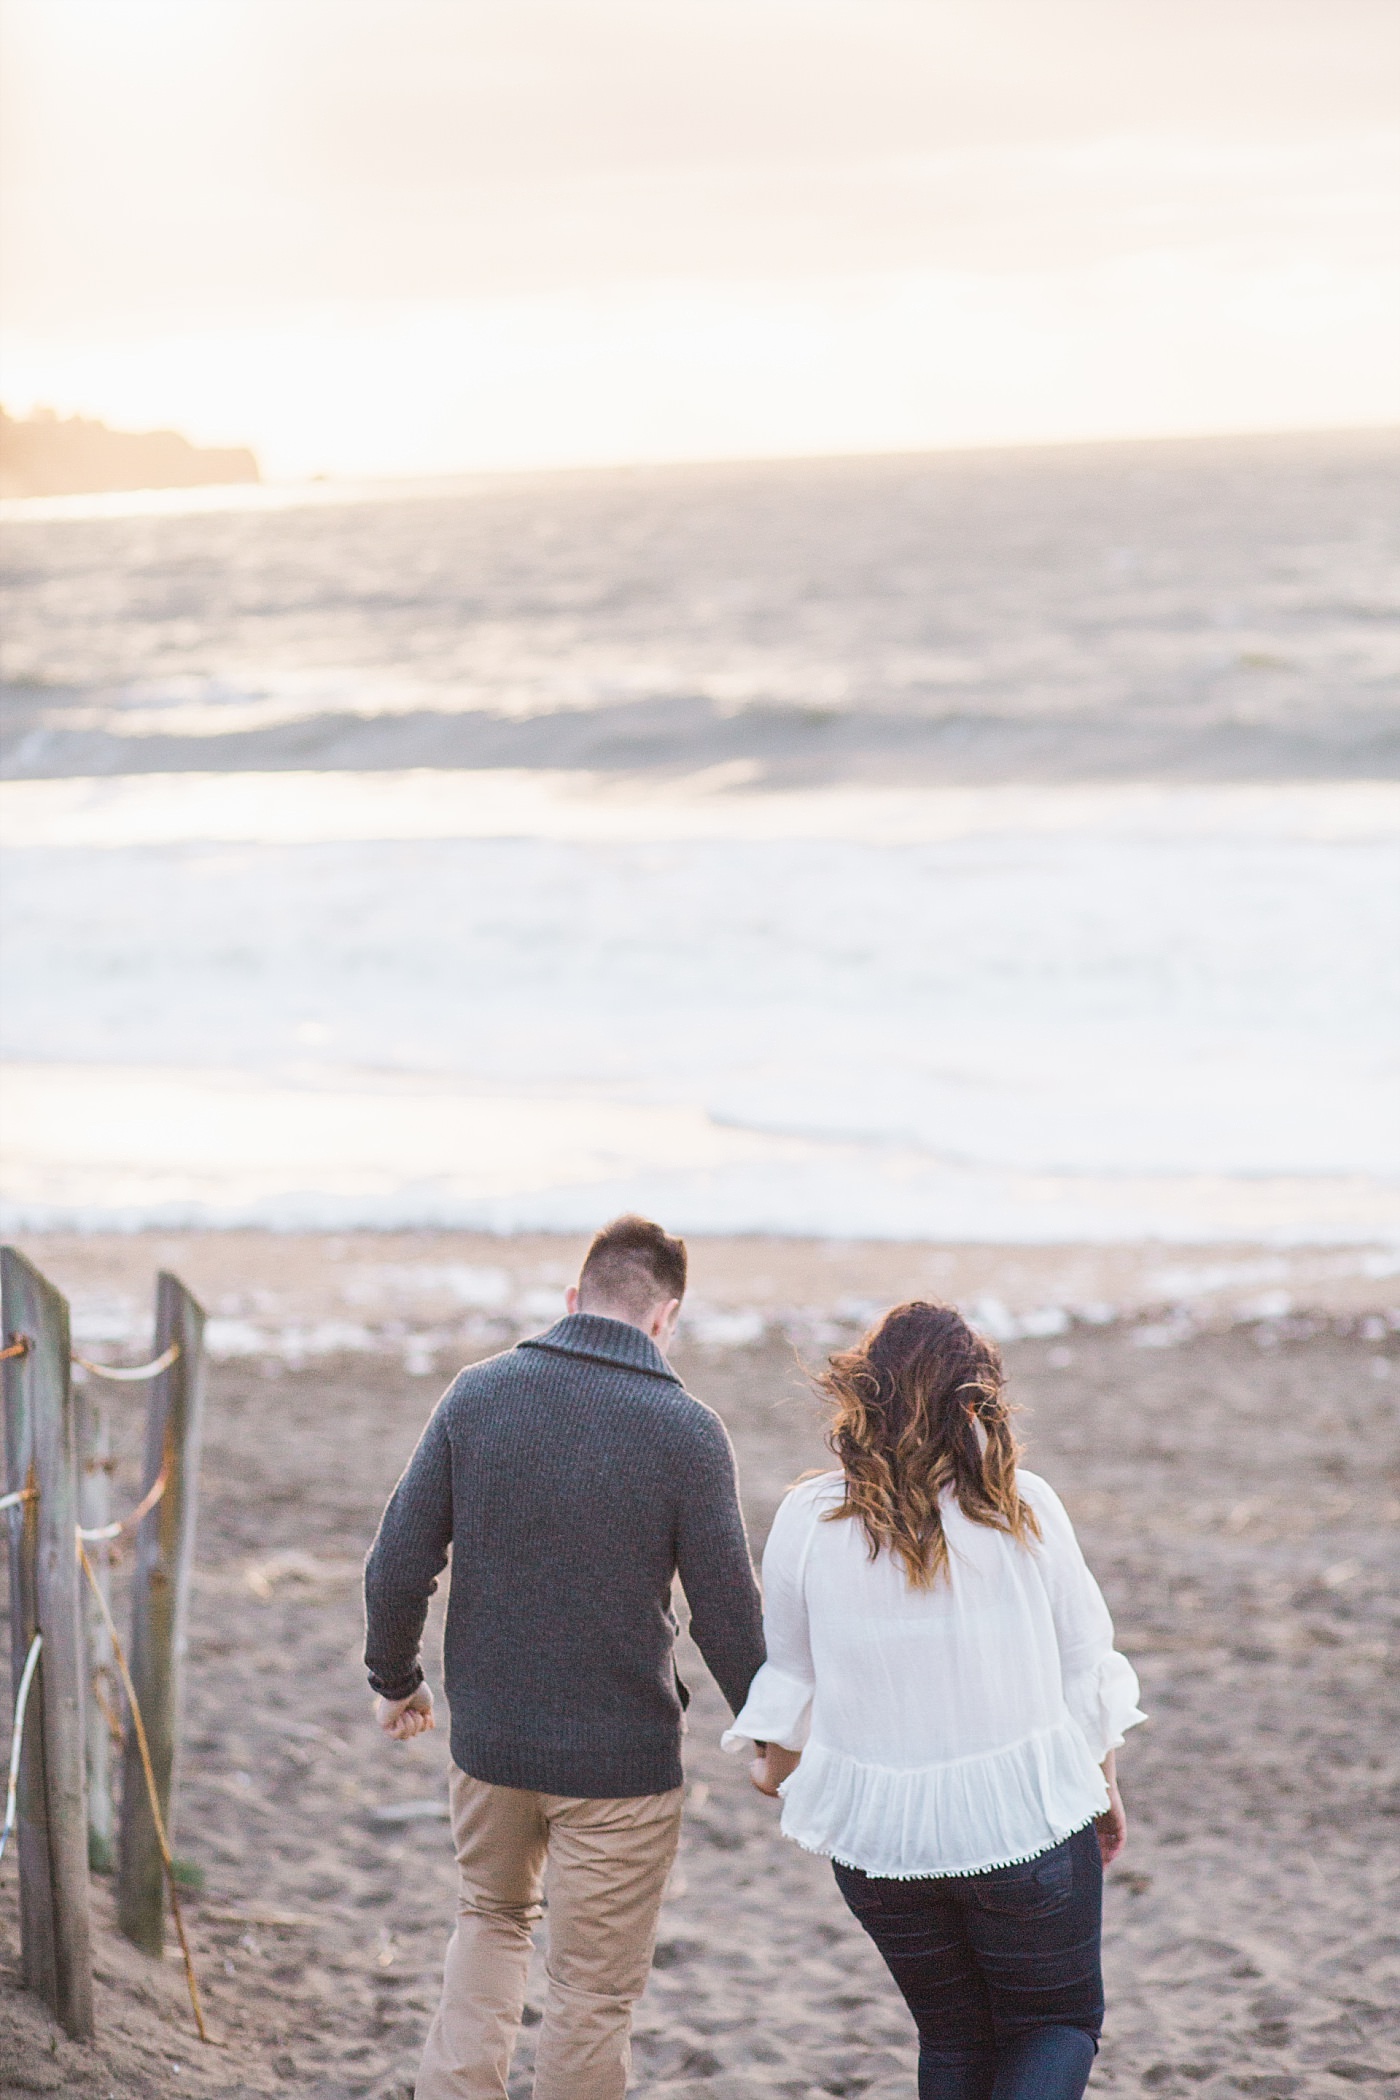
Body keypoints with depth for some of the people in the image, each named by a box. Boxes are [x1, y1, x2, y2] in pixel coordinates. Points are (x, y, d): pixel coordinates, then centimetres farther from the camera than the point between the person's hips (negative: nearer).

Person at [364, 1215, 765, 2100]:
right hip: (621, 1760, -3)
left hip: (489, 1737, 3)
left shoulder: (479, 1394, -5)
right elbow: (728, 1617, -9)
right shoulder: (686, 1432, -13)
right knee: (594, 1997, 10)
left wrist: (395, 1679, 15)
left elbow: (398, 1567, -3)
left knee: (492, 1918, 27)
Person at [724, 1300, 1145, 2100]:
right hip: (1024, 1818, -2)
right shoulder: (1025, 1509, -10)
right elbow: (1083, 1665, -1)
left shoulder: (809, 1521, -7)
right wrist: (1104, 1785, 16)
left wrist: (775, 1759, 27)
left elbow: (794, 1676, 6)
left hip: (878, 1829, 2)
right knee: (1059, 2021, 15)